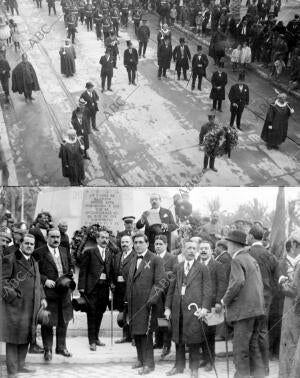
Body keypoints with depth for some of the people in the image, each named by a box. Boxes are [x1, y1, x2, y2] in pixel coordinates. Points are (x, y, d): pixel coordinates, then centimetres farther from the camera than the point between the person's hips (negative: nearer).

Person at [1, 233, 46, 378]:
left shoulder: (34, 262, 20)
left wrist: (42, 298, 14)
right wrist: (12, 295, -19)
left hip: (31, 306, 8)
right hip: (15, 304, -8)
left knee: (26, 336, 12)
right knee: (14, 338, -5)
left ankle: (20, 365, 23)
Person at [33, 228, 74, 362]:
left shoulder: (64, 251, 11)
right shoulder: (39, 253, -8)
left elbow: (71, 265, 21)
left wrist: (70, 273, 1)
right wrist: (45, 280, -19)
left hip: (64, 291, 5)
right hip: (48, 291, -5)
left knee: (63, 320, 14)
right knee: (48, 322, 2)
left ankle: (61, 347, 28)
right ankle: (47, 349, 13)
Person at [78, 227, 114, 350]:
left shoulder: (110, 254, 14)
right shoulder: (89, 252, -1)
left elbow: (111, 271, 14)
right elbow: (83, 270, -3)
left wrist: (111, 283, 1)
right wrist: (82, 287, -8)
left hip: (104, 288, 5)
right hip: (92, 288, -4)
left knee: (99, 314, 10)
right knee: (92, 315, -2)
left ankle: (96, 338, 22)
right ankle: (92, 341, 3)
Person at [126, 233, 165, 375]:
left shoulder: (155, 260, -7)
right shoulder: (133, 261, 16)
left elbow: (159, 283, -12)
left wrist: (152, 299, -20)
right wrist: (127, 299, 12)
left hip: (146, 303, -7)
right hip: (133, 303, 7)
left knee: (145, 333, -4)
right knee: (136, 333, 12)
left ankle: (148, 364, 4)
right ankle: (141, 359, 25)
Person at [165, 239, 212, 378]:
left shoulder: (202, 268, 4)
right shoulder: (177, 268, 14)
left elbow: (207, 289, -1)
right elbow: (171, 288, 14)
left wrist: (205, 307, -11)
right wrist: (168, 307, 8)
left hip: (194, 307, -3)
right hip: (178, 307, 3)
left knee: (193, 338, -2)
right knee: (178, 337, 9)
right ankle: (179, 365, 22)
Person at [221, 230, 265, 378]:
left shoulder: (237, 260, -9)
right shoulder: (252, 260, 18)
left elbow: (238, 282, -25)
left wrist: (225, 300, -12)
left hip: (244, 310, -9)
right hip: (257, 309, 9)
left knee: (240, 350, -4)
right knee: (253, 346, 16)